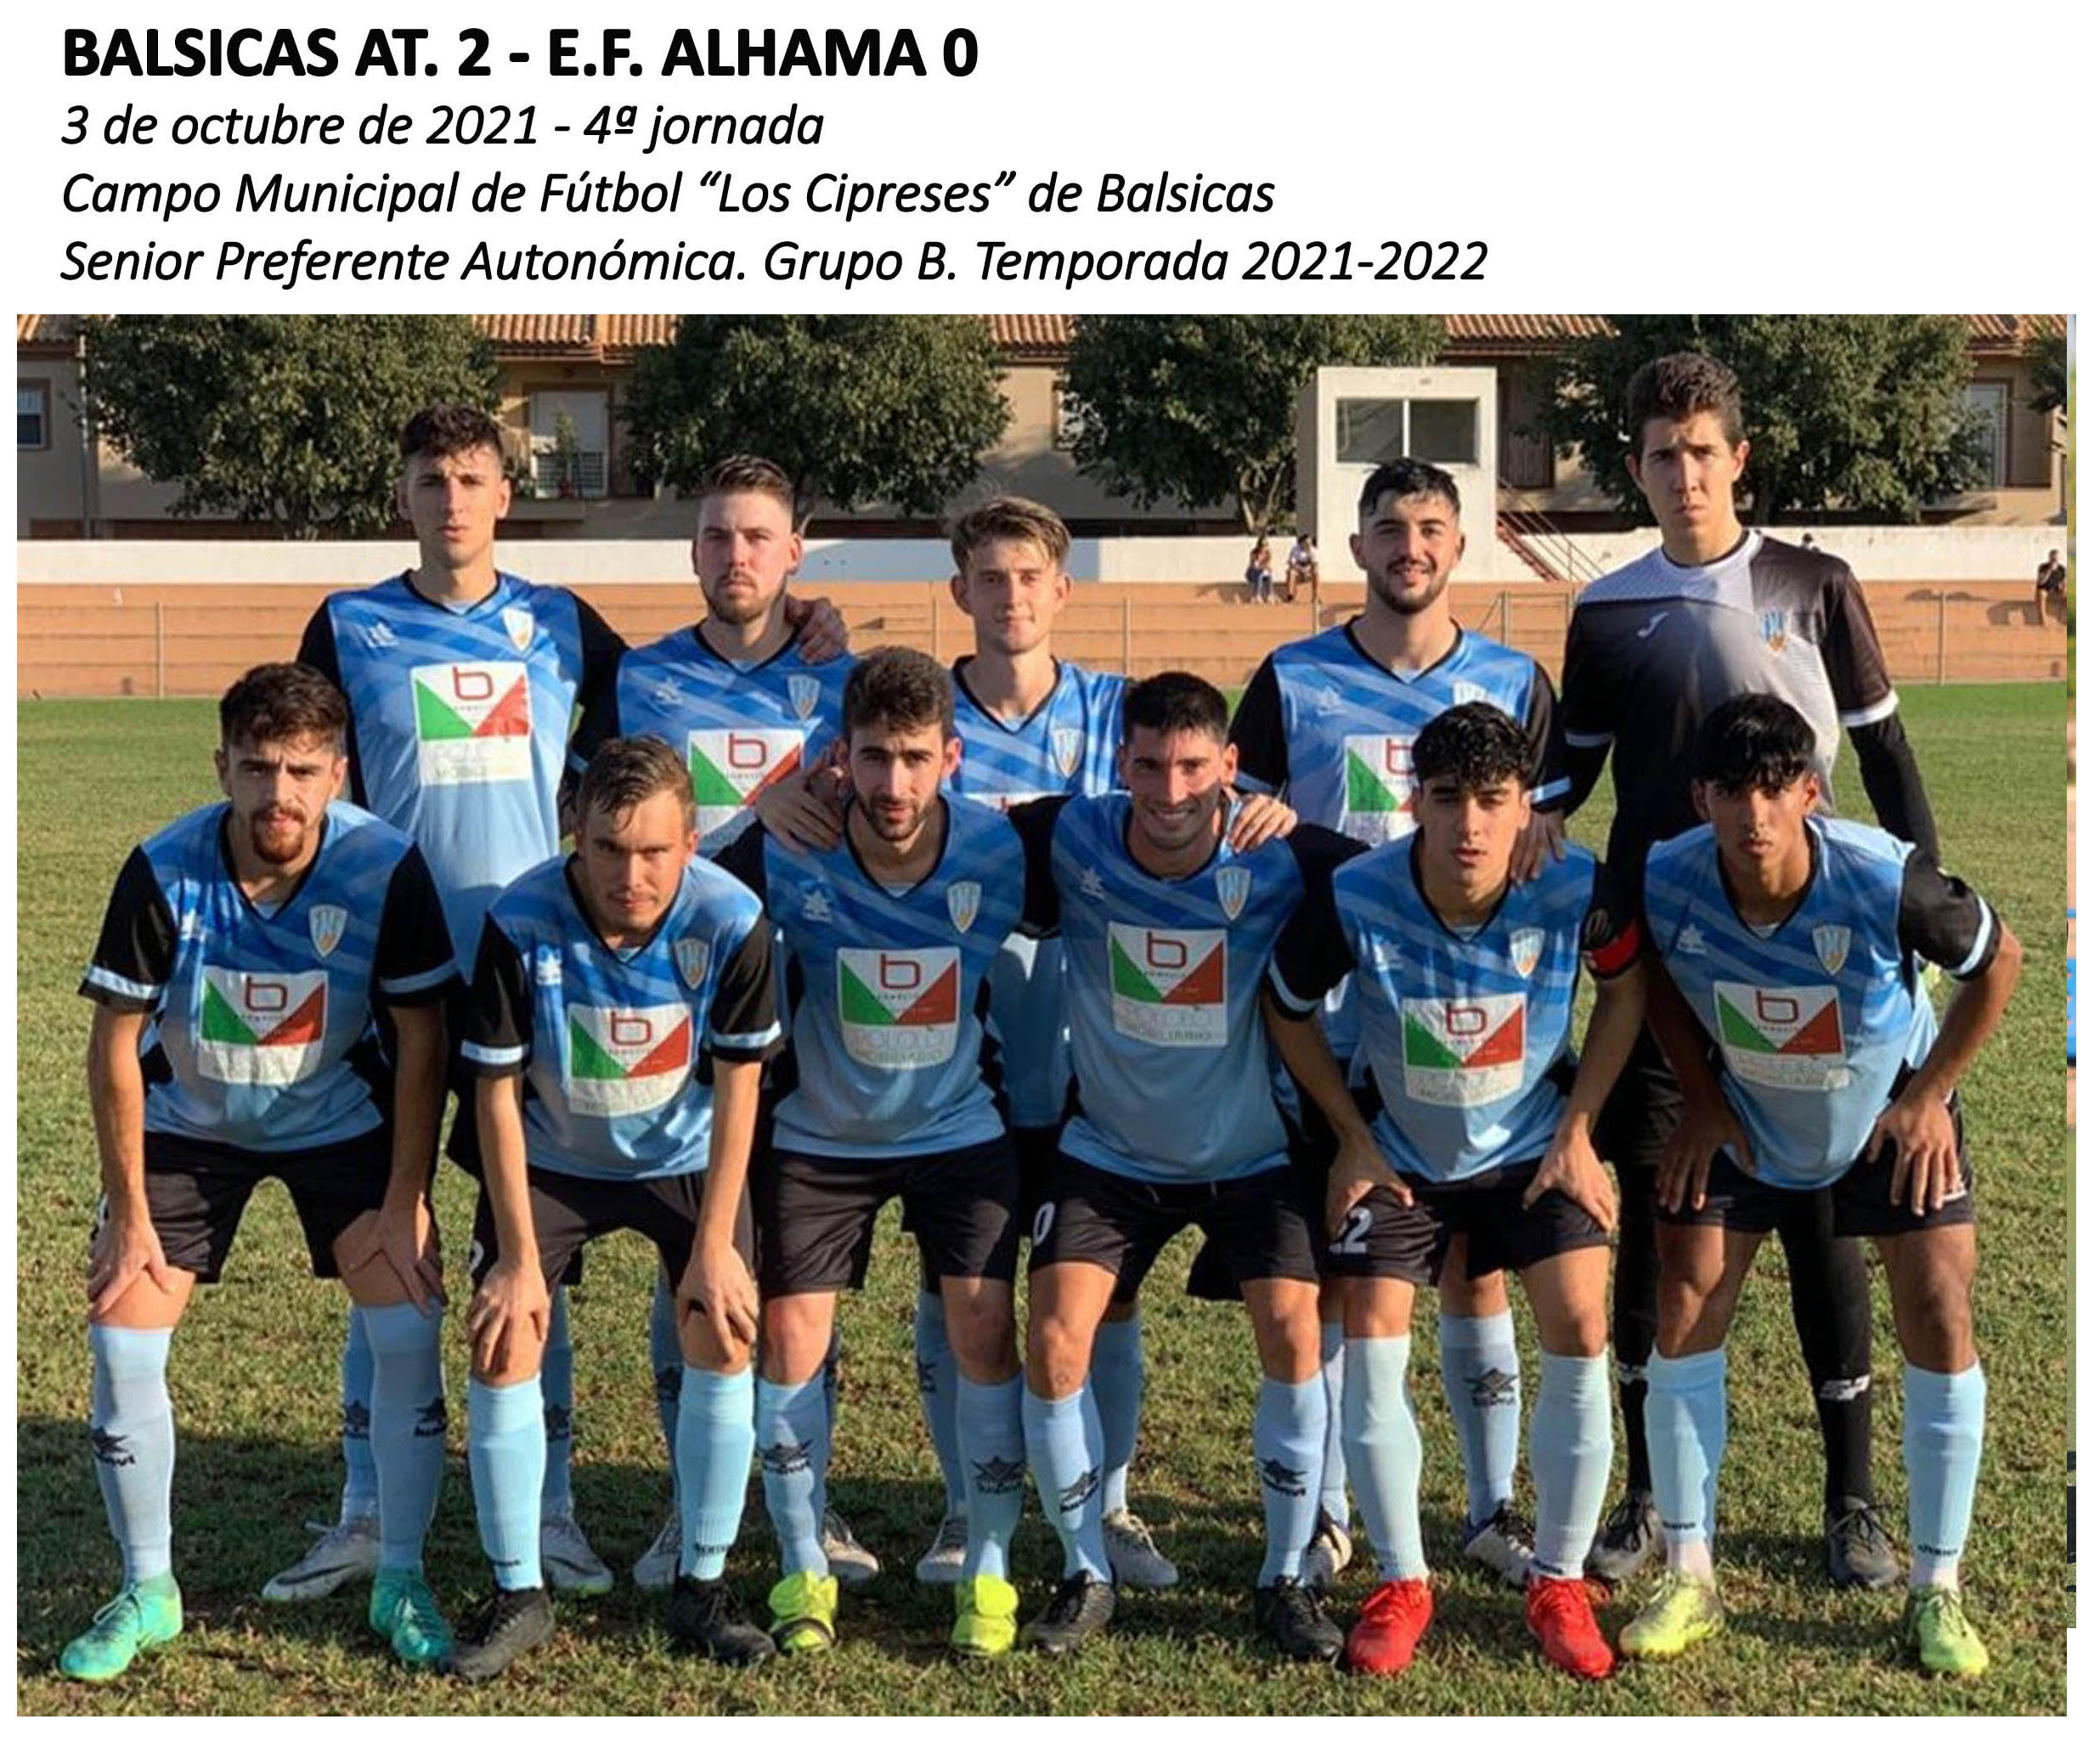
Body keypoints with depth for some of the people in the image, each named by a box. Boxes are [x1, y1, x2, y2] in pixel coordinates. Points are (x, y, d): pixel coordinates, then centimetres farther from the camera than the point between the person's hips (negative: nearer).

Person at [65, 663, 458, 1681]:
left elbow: (420, 1042, -15)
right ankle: (146, 1594, 12)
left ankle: (400, 1582, 6)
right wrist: (128, 1211, -14)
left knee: (409, 1331, -12)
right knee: (122, 1342, -7)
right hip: (188, 1126, 1)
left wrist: (406, 1201, -17)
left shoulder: (386, 870, -25)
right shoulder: (163, 872, -24)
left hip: (341, 1121, 0)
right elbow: (115, 1044, -15)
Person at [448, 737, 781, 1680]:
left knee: (724, 1339, -11)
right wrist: (520, 1256, -17)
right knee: (502, 1346, -10)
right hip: (548, 1159, 0)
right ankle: (517, 1594, 7)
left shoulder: (730, 921, -25)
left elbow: (736, 1084, -15)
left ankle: (701, 1586, 7)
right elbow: (498, 1090, -18)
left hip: (684, 1157, 0)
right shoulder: (520, 922, -27)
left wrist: (715, 1241, -15)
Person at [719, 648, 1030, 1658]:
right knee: (792, 1338, -2)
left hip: (959, 1127, 0)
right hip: (820, 1136, 0)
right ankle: (804, 1572, 16)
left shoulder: (1001, 854, -19)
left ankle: (987, 1572, 9)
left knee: (983, 1329, -8)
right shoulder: (785, 856, -21)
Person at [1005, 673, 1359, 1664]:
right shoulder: (1068, 841, -16)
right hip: (1110, 1148, 1)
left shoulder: (1281, 858, -20)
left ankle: (1286, 1579, 7)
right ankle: (1085, 1576, 11)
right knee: (1055, 1341, -11)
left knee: (1294, 1332, -15)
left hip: (1253, 1152, -1)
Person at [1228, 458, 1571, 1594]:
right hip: (1328, 1020, -1)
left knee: (1474, 1264, 5)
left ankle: (1493, 1510, 17)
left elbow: (1541, 840, 11)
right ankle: (1322, 1512, 15)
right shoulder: (1292, 682, 3)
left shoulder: (1514, 683, 8)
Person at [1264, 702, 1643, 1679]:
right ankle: (1401, 1586, 9)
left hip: (1533, 1146, 0)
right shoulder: (1355, 898, -27)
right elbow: (1287, 1009, -7)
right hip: (1399, 1152, 0)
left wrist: (1576, 1133, -7)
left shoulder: (1573, 891, -26)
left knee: (1577, 1333, -12)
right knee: (1371, 1345, -9)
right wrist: (1353, 1140, -7)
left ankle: (1558, 1586, 5)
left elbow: (1625, 990, -4)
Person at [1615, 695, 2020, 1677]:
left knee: (1939, 1323, -8)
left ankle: (1936, 1593, 7)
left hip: (1890, 1115, -1)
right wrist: (1703, 1102, -6)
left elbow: (1998, 960, -13)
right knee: (1683, 1317, -6)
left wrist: (1930, 1095, -11)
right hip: (1744, 1117, 2)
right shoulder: (1667, 884, -27)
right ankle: (1689, 1579, 7)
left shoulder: (1885, 882, -33)